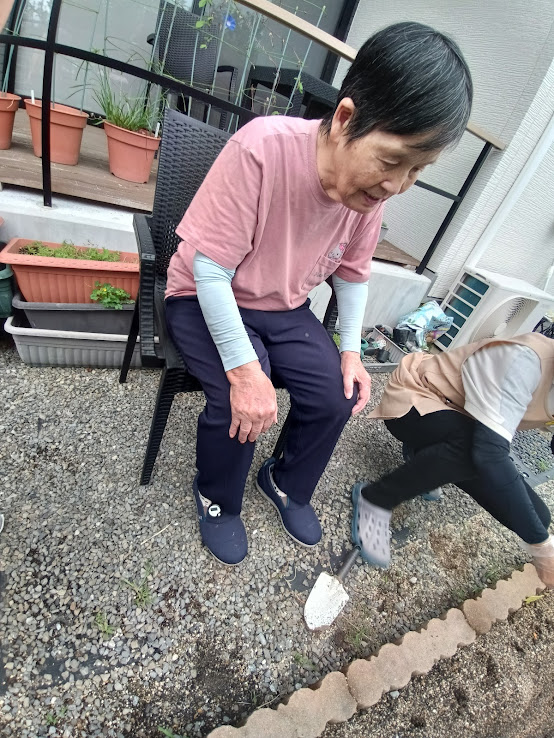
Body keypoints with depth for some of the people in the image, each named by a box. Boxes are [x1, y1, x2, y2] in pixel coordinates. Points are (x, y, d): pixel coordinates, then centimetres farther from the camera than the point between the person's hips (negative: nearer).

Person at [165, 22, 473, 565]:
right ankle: (217, 500, 10)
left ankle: (287, 483, 22)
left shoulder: (374, 188, -8)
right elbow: (209, 270, -26)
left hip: (284, 310, 5)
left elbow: (352, 274, 5)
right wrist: (244, 368, -29)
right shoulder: (263, 148, -27)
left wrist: (350, 350, -5)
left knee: (338, 395, -8)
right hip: (206, 301, -4)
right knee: (241, 403, -26)